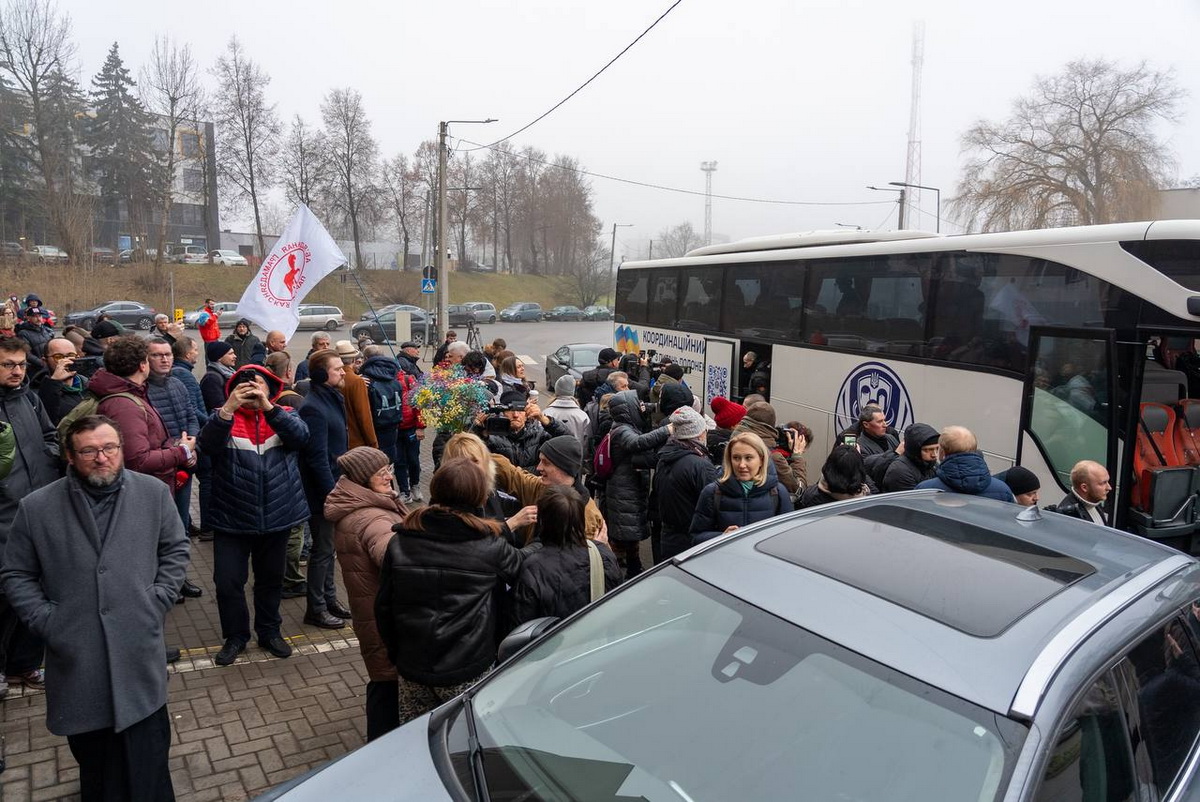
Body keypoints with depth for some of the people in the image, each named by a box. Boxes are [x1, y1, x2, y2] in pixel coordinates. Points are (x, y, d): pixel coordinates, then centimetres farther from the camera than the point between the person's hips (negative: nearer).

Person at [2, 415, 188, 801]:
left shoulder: (154, 493, 1)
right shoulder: (36, 507, -1)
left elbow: (175, 549, 9)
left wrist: (158, 600, -1)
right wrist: (45, 620, -3)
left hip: (138, 652, 0)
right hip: (75, 657, 1)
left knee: (147, 763, 4)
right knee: (91, 754, 14)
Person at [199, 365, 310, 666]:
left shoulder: (283, 415, 2)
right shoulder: (224, 417, -1)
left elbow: (300, 435, -19)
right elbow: (207, 443, -21)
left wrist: (268, 406, -30)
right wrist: (229, 408, -35)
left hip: (277, 516, 1)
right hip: (232, 518, -1)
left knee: (271, 579, 16)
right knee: (228, 582, 3)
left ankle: (269, 631, 36)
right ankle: (235, 636, 26)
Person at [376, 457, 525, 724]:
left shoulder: (399, 542, -4)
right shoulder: (491, 547, -14)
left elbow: (383, 607, 3)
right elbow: (520, 569, 4)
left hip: (412, 669, 3)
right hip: (469, 672, -3)